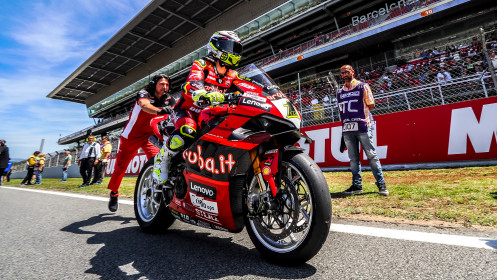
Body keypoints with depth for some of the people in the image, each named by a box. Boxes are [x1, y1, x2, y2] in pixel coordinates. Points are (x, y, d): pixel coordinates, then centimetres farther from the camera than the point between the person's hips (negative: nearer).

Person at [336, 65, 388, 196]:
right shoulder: (340, 92, 17)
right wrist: (353, 114, 5)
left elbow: (371, 105, 3)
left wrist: (359, 112, 2)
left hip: (363, 126, -4)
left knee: (372, 156, -4)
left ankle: (381, 184, 5)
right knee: (353, 158, 8)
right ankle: (357, 185, 17)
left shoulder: (363, 86, 6)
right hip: (347, 129, 4)